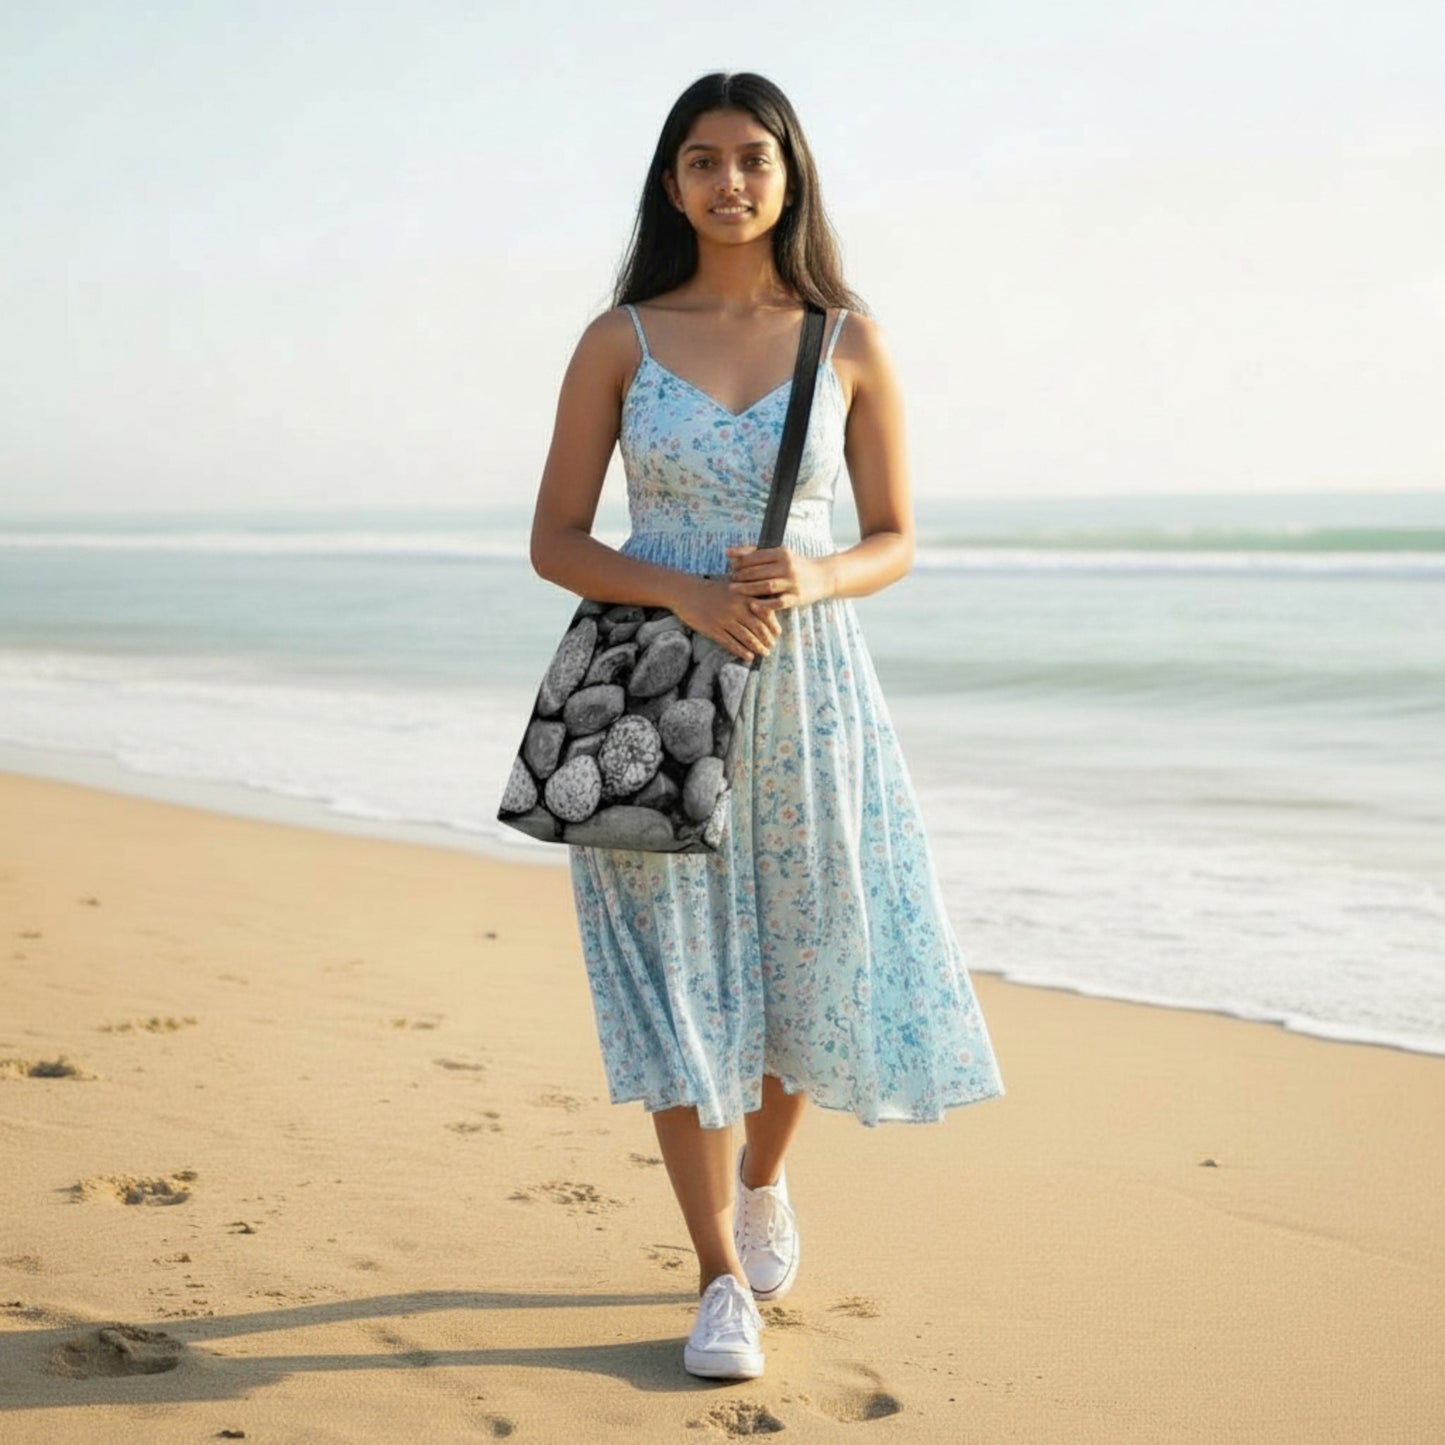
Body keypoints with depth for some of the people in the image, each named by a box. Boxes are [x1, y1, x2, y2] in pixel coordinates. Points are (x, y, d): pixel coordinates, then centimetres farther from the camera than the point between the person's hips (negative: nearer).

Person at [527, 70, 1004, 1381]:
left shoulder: (850, 342, 3)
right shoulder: (619, 341, 1)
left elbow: (894, 542, 7)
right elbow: (555, 543, 0)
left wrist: (814, 577, -15)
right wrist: (687, 592, -17)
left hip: (807, 693, 1)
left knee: (812, 963, 8)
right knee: (678, 977, 1)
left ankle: (763, 1177, 40)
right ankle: (722, 1279, 15)